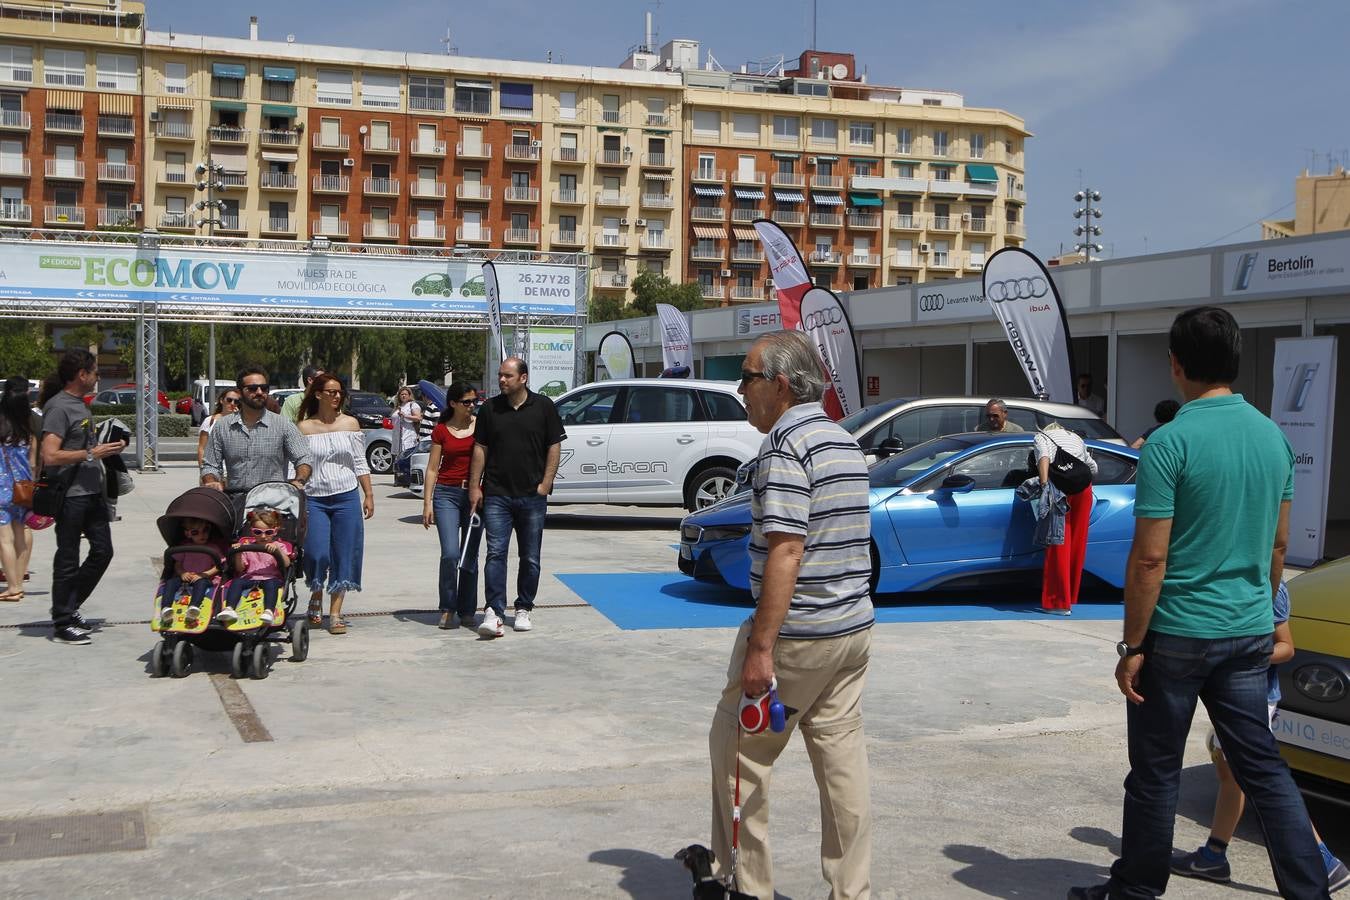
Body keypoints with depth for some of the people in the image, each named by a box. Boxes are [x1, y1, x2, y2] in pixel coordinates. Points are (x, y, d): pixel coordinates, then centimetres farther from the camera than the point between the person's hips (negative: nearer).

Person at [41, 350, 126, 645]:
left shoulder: (80, 404, 15)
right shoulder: (58, 407, -15)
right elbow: (50, 456, -23)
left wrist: (107, 447, 11)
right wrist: (91, 454, -20)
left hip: (92, 492, 9)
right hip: (71, 496, -9)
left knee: (102, 551, 13)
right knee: (68, 560, -1)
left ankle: (68, 606, 27)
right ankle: (62, 623, 9)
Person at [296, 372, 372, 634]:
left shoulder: (350, 424, 6)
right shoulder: (304, 428, 2)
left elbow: (360, 464, 9)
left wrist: (369, 495, 5)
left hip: (347, 497, 2)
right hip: (314, 499, -1)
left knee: (343, 555, 1)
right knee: (317, 554, -11)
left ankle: (335, 613, 10)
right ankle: (316, 596, 19)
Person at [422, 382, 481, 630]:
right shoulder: (441, 430, 5)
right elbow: (432, 468, 6)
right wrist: (427, 502, -1)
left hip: (475, 494, 1)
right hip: (446, 494, -1)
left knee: (470, 557, 5)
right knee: (450, 554, -13)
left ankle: (466, 611, 16)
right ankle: (448, 610, 0)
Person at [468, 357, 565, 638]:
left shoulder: (543, 406, 1)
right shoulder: (490, 409, 6)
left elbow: (555, 446, 3)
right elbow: (480, 449, 8)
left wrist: (545, 483, -5)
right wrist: (474, 486, 2)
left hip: (532, 496, 0)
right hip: (496, 494, 0)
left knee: (530, 558, 8)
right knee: (495, 554, -8)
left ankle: (523, 609, 20)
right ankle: (494, 612, -11)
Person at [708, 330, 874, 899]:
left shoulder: (786, 445, -16)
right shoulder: (846, 442, 13)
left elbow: (786, 553, -23)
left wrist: (760, 647, -22)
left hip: (796, 636, -9)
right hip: (854, 628, 9)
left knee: (736, 751, 6)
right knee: (842, 756, 11)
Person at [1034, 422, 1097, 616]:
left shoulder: (1042, 436, 17)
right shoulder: (1075, 437, 32)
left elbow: (1044, 456, -5)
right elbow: (1093, 467, 28)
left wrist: (1044, 484, -17)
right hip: (1084, 488, 4)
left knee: (1059, 543, -3)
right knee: (1077, 542, 12)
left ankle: (1059, 602, -3)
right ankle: (1071, 598, 20)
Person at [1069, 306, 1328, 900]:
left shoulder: (1170, 442, -16)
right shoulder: (1272, 435, 5)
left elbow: (1149, 559, -17)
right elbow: (1277, 545, 13)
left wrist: (1133, 646, -10)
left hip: (1178, 633, -6)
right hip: (1249, 633, 6)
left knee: (1155, 774, 8)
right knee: (1262, 767, 13)